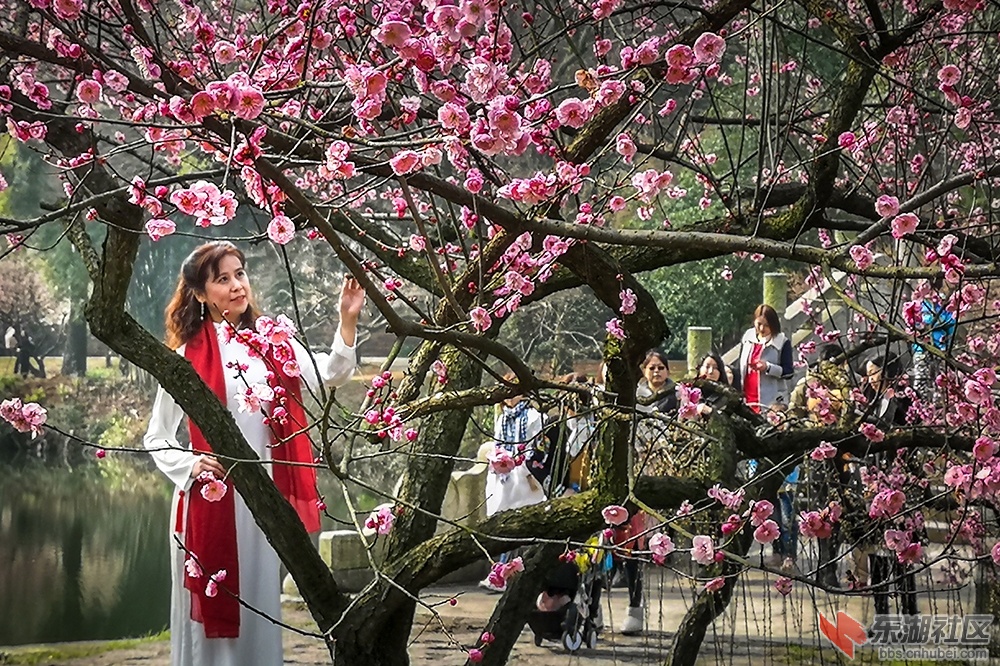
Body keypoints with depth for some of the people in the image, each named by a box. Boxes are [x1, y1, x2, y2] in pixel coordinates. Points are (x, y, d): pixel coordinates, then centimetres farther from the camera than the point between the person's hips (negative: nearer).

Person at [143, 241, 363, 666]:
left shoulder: (272, 343, 6)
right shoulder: (188, 359, -3)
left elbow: (330, 375, -10)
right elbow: (156, 438, 4)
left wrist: (348, 320, -22)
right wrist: (192, 465, -12)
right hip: (211, 499, -3)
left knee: (260, 604, 10)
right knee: (212, 606, 2)